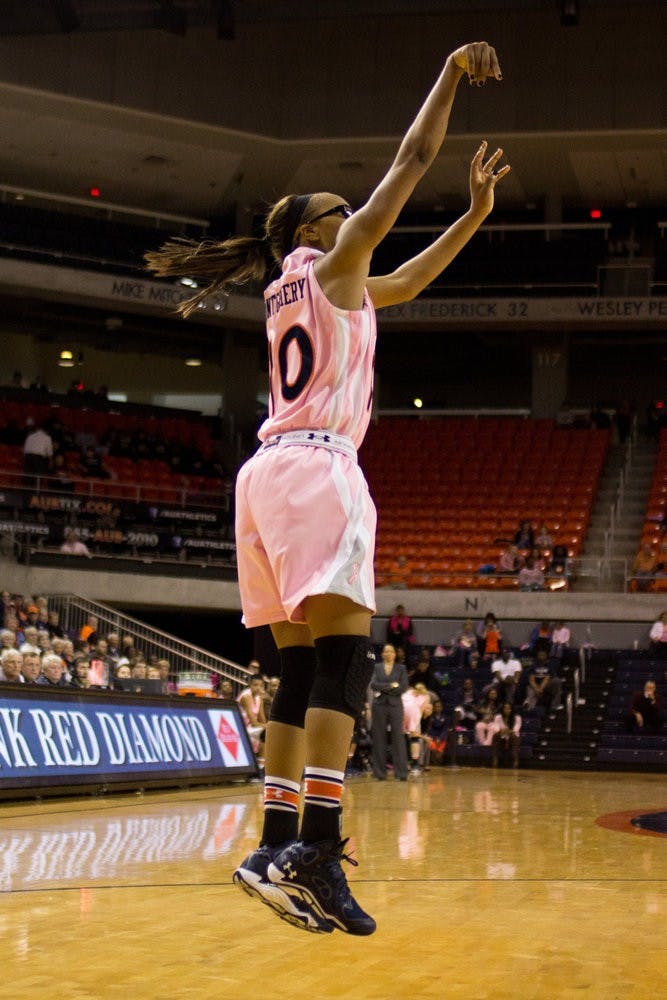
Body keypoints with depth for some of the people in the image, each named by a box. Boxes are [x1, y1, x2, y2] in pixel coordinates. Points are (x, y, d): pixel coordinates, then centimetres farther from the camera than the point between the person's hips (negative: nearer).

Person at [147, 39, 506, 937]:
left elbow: (406, 282, 40)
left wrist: (476, 213, 37)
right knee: (345, 653, -18)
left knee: (303, 669, 7)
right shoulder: (330, 262, 6)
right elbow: (414, 157, 6)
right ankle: (317, 849, -30)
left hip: (267, 474, 9)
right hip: (314, 464, -9)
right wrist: (456, 71, 15)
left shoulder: (293, 291, 27)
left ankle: (276, 848, 2)